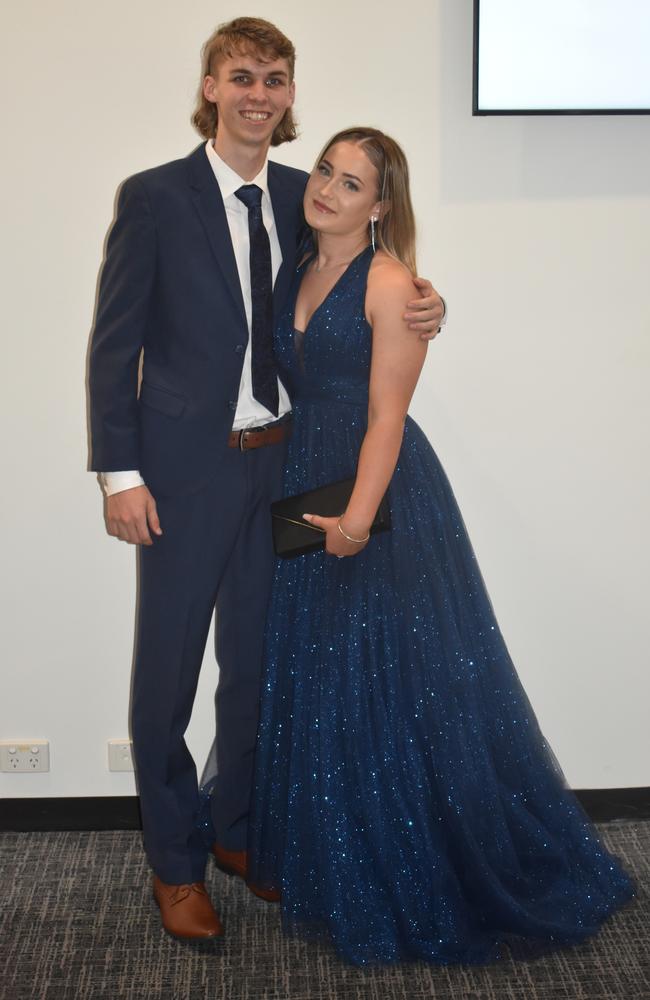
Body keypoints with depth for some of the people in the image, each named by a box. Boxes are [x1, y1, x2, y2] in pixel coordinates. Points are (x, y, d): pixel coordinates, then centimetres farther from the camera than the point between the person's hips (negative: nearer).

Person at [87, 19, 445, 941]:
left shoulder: (304, 198, 6)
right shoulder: (155, 197, -6)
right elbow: (115, 342, -6)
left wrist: (416, 311, -8)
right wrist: (121, 472, -11)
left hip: (280, 460, 4)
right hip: (187, 467, -4)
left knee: (257, 661, 15)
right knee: (167, 667, 5)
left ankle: (239, 833, 36)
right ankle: (174, 864, 24)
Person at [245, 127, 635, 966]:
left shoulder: (389, 283, -11)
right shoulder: (299, 273, 11)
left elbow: (385, 417, -17)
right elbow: (294, 389, 11)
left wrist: (358, 515, -28)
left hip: (381, 491, -7)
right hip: (305, 487, 8)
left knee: (398, 689, 1)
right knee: (312, 687, 14)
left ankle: (424, 885, 20)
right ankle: (341, 877, 32)